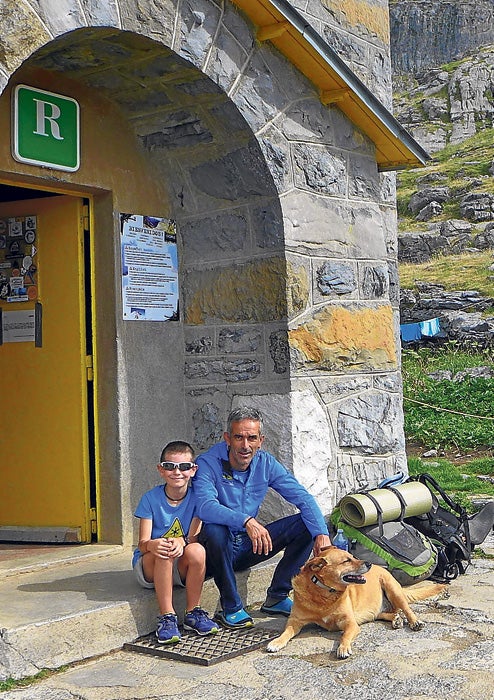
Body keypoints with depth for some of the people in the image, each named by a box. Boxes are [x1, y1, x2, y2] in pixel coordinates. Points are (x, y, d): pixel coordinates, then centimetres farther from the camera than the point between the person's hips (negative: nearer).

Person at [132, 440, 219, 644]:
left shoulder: (196, 497, -4)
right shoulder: (151, 498, -8)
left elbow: (194, 537, -10)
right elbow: (142, 544, -13)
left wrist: (182, 542, -35)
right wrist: (152, 545, -38)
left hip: (182, 569, 1)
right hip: (149, 567, -1)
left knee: (197, 550, -30)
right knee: (164, 553, -33)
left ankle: (193, 612, -13)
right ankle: (167, 617, -25)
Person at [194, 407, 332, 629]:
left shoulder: (265, 463, -4)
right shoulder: (208, 463, -18)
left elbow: (303, 497, -7)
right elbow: (205, 506, -36)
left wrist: (322, 534, -23)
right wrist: (246, 521, -48)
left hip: (248, 544, 5)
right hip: (218, 551, -5)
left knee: (307, 524, -9)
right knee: (214, 530, -38)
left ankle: (276, 597, -2)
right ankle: (231, 608, -18)